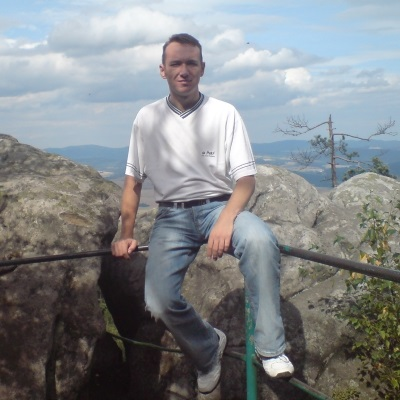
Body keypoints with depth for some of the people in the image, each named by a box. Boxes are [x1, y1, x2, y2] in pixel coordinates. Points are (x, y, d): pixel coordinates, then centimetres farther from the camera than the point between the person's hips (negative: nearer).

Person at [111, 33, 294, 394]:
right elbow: (133, 181, 11)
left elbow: (246, 179, -6)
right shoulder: (147, 118, 4)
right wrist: (126, 235, 3)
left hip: (219, 205, -1)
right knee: (160, 302, -22)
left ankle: (271, 349, -21)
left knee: (260, 239, -36)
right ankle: (208, 349, 11)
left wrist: (225, 221, -24)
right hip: (172, 215, 2)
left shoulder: (224, 113, -2)